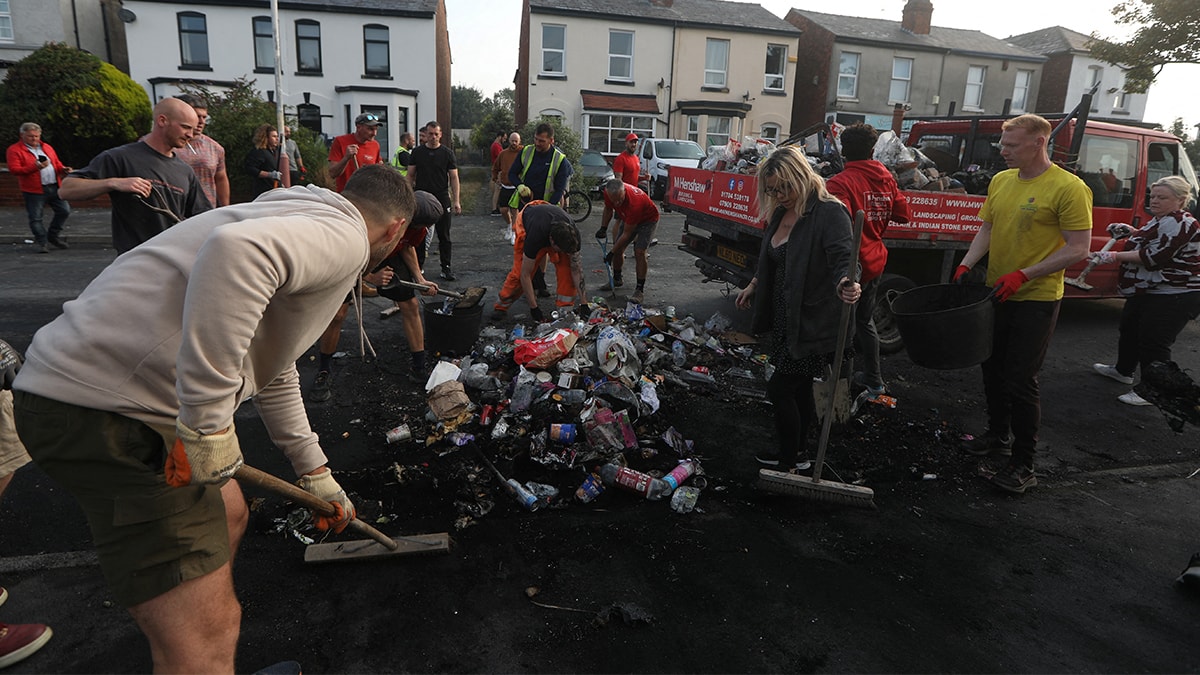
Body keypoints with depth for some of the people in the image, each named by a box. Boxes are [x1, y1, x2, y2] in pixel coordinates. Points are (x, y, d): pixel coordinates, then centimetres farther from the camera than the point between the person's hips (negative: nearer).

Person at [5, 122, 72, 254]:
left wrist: (63, 169, 1)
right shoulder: (14, 150, -2)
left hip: (55, 188, 5)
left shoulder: (47, 147, 16)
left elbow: (57, 164, 24)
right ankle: (41, 242, 11)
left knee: (64, 210, 6)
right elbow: (14, 170, -12)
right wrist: (35, 167, -24)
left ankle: (53, 237, 22)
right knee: (35, 218, -1)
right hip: (34, 190, -5)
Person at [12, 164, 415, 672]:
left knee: (227, 515, 29)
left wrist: (315, 474, 39)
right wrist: (209, 422, -26)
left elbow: (274, 374, 32)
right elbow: (236, 250, -32)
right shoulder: (344, 237, -8)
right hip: (108, 411, -11)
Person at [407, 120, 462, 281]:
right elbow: (410, 175, 8)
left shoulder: (447, 153, 2)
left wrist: (456, 200, -6)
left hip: (442, 199, -1)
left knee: (444, 235, 3)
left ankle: (446, 267, 10)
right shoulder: (417, 152, 6)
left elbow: (454, 177, 1)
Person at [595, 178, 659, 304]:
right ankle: (617, 279, 29)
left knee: (639, 252, -21)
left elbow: (626, 234, -33)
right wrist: (603, 228, -5)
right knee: (618, 249, 7)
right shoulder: (609, 192, -24)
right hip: (629, 219, 7)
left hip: (648, 219, -7)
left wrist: (611, 253, -26)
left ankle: (640, 289, -12)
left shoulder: (634, 202, -42)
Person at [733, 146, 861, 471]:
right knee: (798, 389, 18)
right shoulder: (781, 213, 8)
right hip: (786, 319, 8)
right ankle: (799, 449, 32)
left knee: (780, 388, -3)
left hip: (812, 322, -8)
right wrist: (753, 285, 27)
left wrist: (845, 284, -50)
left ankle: (789, 459, 14)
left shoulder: (829, 212, -18)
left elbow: (843, 258, -31)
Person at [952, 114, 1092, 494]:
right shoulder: (1001, 181, 6)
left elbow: (1077, 249, -16)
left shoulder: (1068, 188, -14)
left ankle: (1023, 465, 10)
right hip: (995, 293, 7)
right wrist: (967, 265, -4)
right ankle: (998, 437, 37)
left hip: (1036, 300, -7)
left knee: (1020, 380, -4)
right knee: (993, 370, 17)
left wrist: (1023, 275, -23)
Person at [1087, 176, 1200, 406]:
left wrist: (1115, 256, -23)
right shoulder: (1160, 220, 14)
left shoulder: (1178, 223, -18)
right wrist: (1132, 233, 14)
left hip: (1173, 297, -11)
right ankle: (1123, 370, 40)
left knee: (1153, 343, -10)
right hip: (1147, 292, 11)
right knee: (1130, 329, 22)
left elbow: (1153, 257, -25)